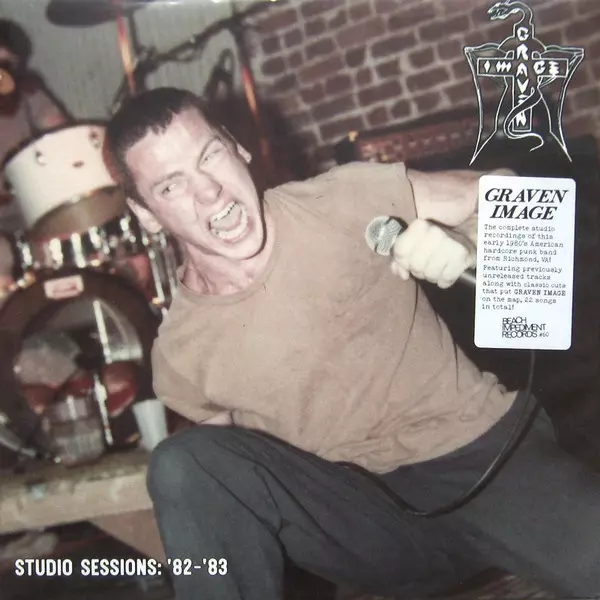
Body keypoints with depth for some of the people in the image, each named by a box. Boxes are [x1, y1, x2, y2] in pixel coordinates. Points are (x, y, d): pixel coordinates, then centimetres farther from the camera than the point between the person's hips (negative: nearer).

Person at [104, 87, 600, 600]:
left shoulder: (344, 201, -8)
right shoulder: (182, 356, -4)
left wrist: (465, 244, -22)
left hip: (491, 451, -2)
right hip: (377, 516, 2)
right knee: (187, 466, -19)